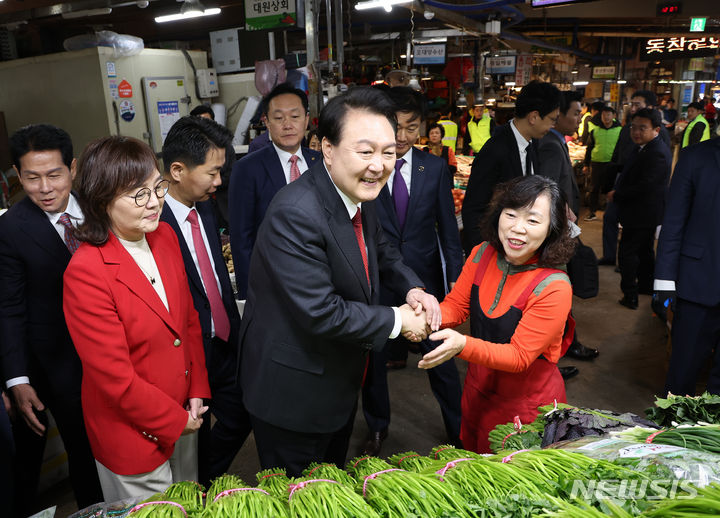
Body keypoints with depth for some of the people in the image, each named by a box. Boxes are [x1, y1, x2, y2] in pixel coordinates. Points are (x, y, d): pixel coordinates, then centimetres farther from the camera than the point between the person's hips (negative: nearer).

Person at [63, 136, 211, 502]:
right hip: (134, 434, -6)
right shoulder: (86, 272, -26)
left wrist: (197, 395, -1)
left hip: (184, 418, 6)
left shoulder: (165, 236, -5)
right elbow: (116, 378, -22)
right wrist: (174, 420, -11)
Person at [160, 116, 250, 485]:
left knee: (240, 418, 19)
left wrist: (234, 326, 8)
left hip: (224, 341, 7)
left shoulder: (203, 207, 3)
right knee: (194, 438, 15)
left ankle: (206, 484, 45)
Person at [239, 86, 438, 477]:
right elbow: (320, 313, -33)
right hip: (292, 397, -8)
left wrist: (413, 288, -6)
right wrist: (396, 321, -20)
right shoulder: (296, 214, -32)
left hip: (341, 384, 8)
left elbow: (380, 249, 14)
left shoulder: (359, 194, -4)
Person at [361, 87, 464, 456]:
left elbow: (448, 228, 4)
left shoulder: (435, 168, 0)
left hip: (425, 277, 1)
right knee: (373, 358, 15)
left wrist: (455, 278, 2)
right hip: (375, 279, -1)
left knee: (440, 357, 11)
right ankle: (377, 427, 41)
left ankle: (458, 430, 35)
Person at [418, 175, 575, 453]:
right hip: (478, 390, 5)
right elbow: (456, 305, -3)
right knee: (473, 458, 29)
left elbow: (520, 356, -26)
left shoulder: (554, 288, -27)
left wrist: (463, 345, -41)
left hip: (526, 403, -5)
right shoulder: (482, 254, -10)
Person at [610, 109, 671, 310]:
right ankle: (646, 285, 38)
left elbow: (644, 186, -28)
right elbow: (630, 176, 14)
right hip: (645, 213, 11)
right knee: (644, 250, 22)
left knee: (627, 252, -5)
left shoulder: (656, 153, -24)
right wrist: (617, 191, -2)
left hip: (642, 214, -11)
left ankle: (630, 296, 2)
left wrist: (617, 195, -17)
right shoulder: (645, 148, 9)